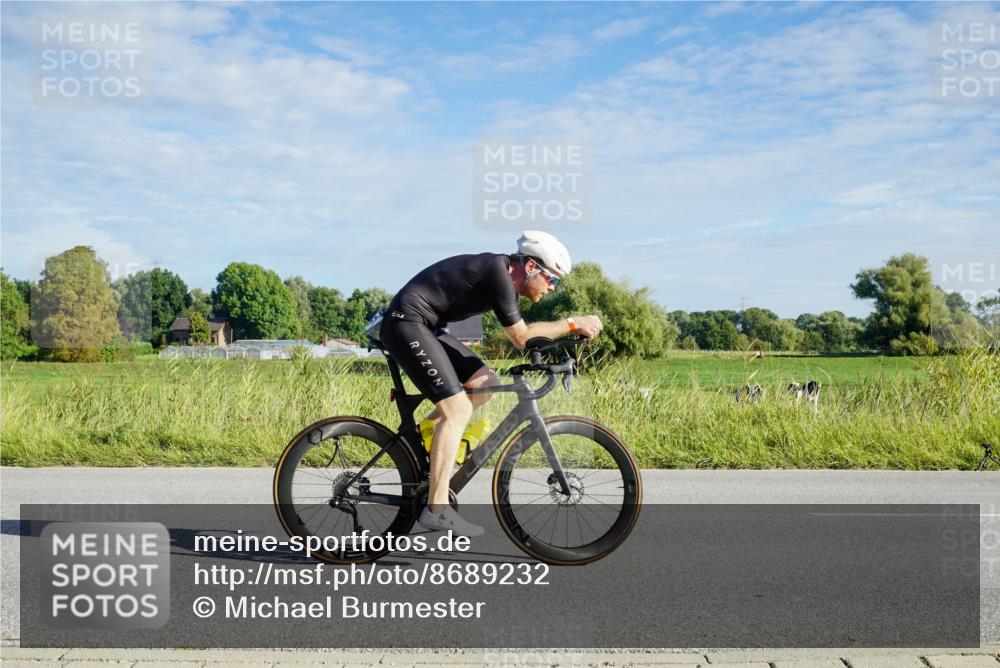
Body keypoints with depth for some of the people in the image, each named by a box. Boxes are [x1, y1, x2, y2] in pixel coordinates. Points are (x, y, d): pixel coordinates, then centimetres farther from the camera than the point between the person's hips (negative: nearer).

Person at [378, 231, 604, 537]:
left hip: (426, 328, 10)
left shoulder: (505, 275, 10)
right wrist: (573, 324, -13)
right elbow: (521, 337, -17)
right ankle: (436, 510, -13)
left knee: (486, 384, 6)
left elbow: (521, 333, 18)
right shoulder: (497, 272, -18)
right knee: (458, 408, -14)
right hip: (406, 324, -10)